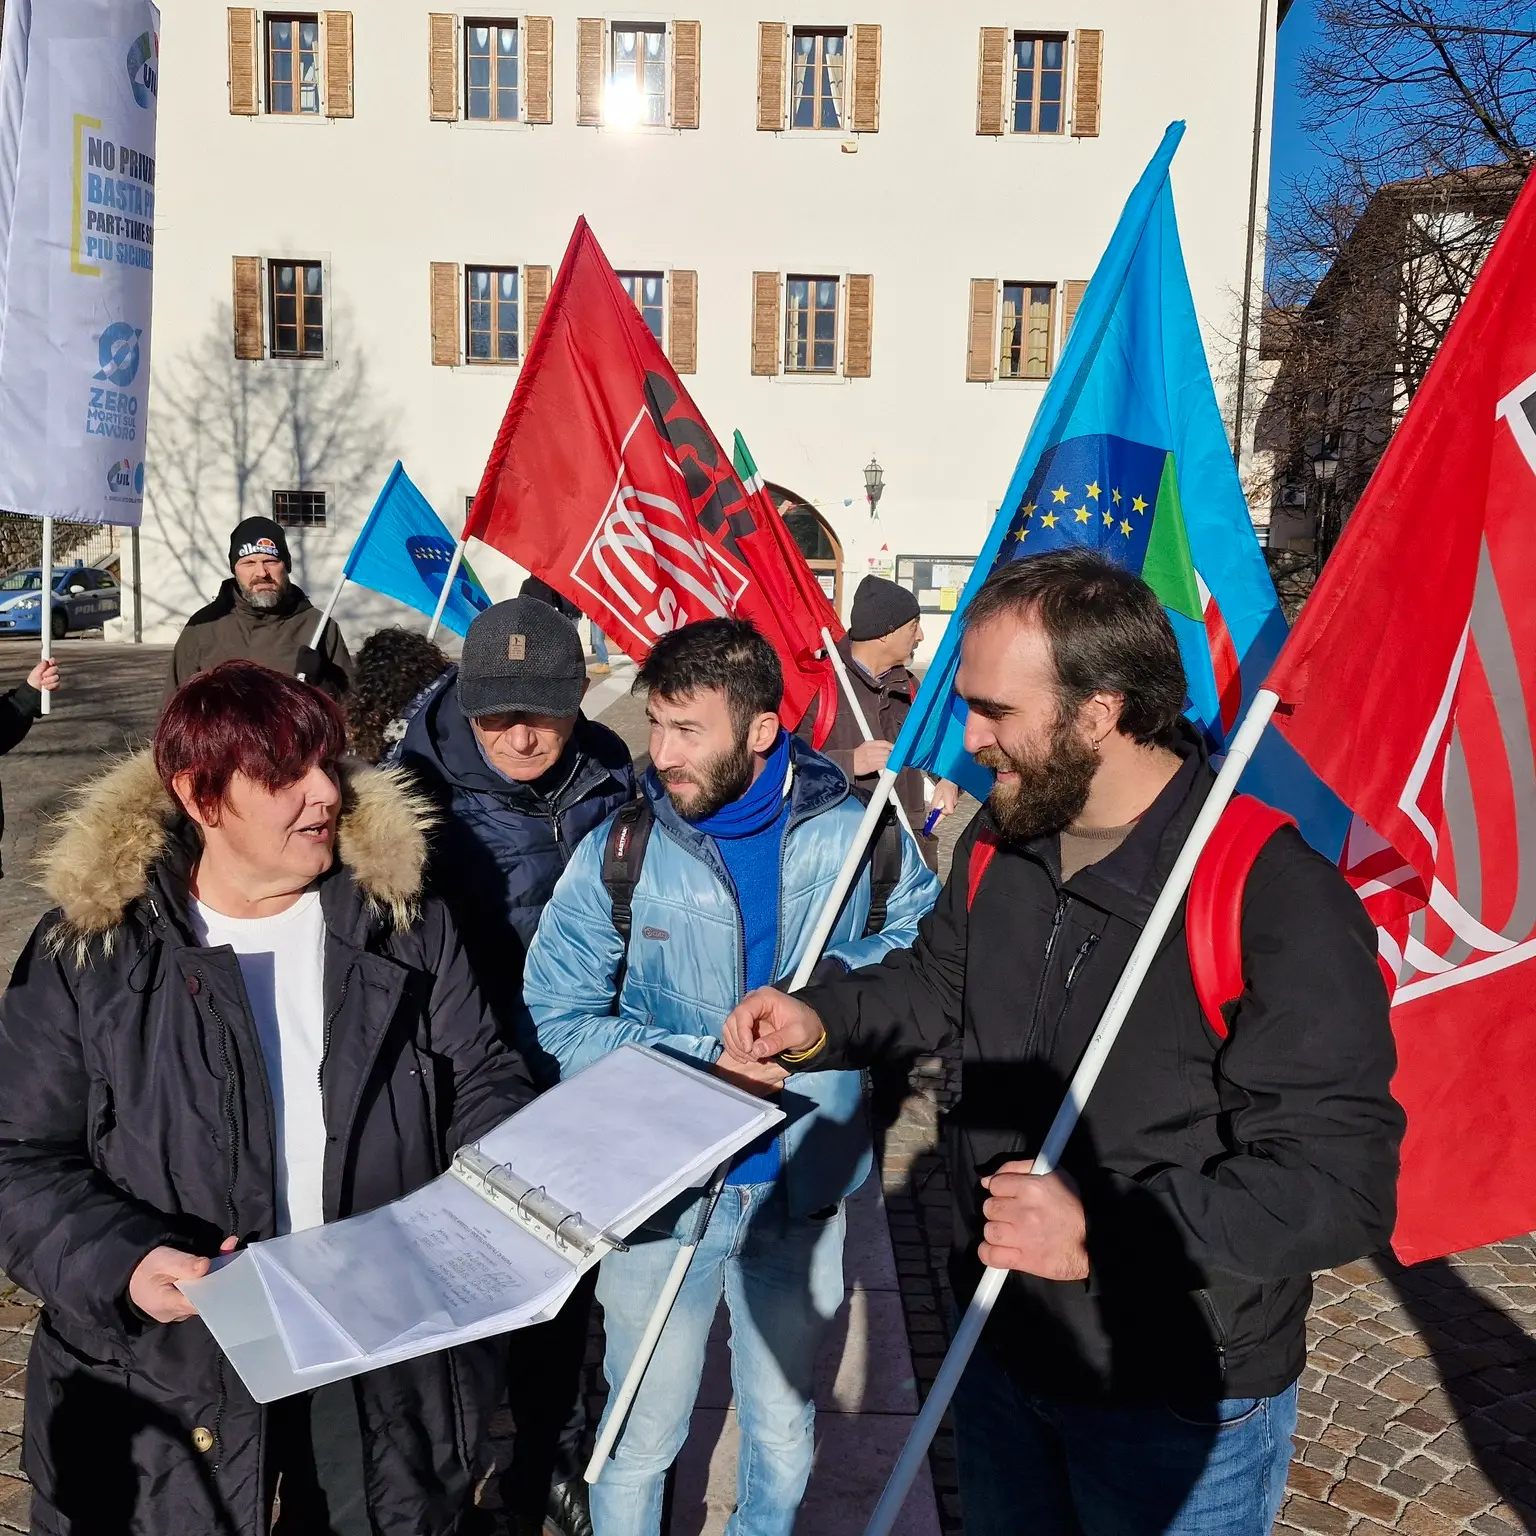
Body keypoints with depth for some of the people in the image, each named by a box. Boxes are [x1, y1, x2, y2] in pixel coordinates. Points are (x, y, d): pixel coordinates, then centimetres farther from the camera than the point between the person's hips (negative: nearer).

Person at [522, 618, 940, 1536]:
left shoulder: (858, 835, -10)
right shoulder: (618, 853, -11)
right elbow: (561, 1018, -9)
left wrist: (836, 981, -16)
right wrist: (703, 1066, -20)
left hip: (803, 1190, 1)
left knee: (784, 1434, 22)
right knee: (641, 1441, 16)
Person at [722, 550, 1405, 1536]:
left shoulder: (1277, 894, -28)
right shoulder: (1000, 842, -3)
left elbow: (1339, 1182, -28)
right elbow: (940, 979, 14)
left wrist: (1110, 1233, -36)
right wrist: (823, 1023, -4)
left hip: (1179, 1407, -6)